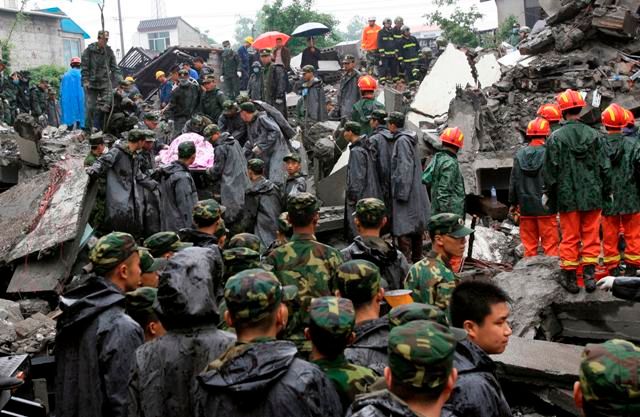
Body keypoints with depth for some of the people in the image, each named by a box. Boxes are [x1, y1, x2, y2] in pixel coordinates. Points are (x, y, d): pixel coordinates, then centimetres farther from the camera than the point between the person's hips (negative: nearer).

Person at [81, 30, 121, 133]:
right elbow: (84, 66, -2)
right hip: (92, 83, -3)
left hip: (105, 83, 3)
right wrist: (85, 80, -10)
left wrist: (119, 79, -3)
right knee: (90, 107, -4)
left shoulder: (109, 51, 8)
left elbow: (114, 67, 9)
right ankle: (88, 129, 3)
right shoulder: (89, 50, -1)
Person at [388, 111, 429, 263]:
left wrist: (401, 192, -21)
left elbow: (405, 168, -21)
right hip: (416, 192, 10)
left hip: (406, 191, -10)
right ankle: (417, 259, 26)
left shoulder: (402, 141, -15)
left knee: (403, 228, -8)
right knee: (416, 226, 16)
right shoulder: (409, 138, 13)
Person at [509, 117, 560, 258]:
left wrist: (513, 202, 15)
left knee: (529, 243, 11)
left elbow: (513, 181, 6)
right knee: (550, 242, 2)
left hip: (526, 208, 4)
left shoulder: (520, 154, 2)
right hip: (545, 208, -4)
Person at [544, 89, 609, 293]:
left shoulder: (556, 137, -7)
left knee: (569, 238, 6)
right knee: (591, 236, 9)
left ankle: (570, 278, 11)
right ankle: (589, 275, 7)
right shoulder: (594, 135, 0)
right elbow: (604, 167, 4)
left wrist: (548, 192, 8)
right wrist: (606, 191, 15)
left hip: (567, 196, -1)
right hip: (593, 196, 2)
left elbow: (551, 169, -4)